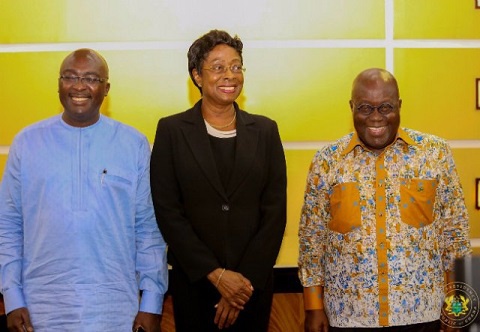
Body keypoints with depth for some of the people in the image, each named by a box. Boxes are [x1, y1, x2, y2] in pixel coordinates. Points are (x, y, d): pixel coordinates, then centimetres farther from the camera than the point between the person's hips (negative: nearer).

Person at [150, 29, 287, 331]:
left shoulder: (265, 131, 4)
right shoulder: (172, 130, -1)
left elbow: (275, 212, 0)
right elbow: (167, 211, -6)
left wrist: (246, 278, -9)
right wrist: (215, 273, -12)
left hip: (253, 282, 1)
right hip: (193, 281, -1)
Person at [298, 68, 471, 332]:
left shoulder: (435, 152, -1)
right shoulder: (327, 160, -1)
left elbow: (453, 230, 3)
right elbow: (312, 236, 3)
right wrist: (314, 307, 0)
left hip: (422, 310, 0)